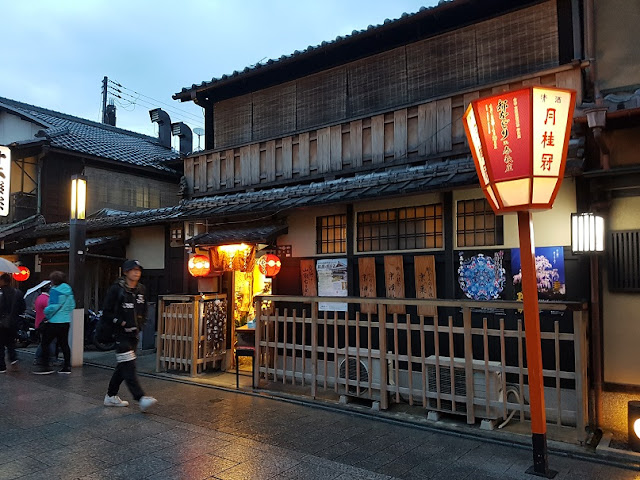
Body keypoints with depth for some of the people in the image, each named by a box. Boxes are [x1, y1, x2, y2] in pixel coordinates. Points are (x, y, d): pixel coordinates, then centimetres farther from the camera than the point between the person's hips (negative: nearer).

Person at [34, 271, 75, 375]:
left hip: (54, 322, -8)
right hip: (66, 322, 8)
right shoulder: (69, 290, 9)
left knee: (45, 343, 4)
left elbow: (53, 306, -21)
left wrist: (46, 312, -4)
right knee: (64, 344, 11)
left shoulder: (55, 290, -13)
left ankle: (45, 367, 4)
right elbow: (72, 305, 13)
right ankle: (67, 367, 12)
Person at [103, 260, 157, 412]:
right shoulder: (116, 289, -10)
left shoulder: (141, 289, 9)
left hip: (134, 333, 7)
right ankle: (141, 399, -17)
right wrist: (121, 323, -16)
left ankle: (111, 396, 28)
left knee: (123, 366, 15)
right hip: (120, 334, -7)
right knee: (129, 367, -11)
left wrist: (140, 323, 6)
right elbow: (106, 312, -9)